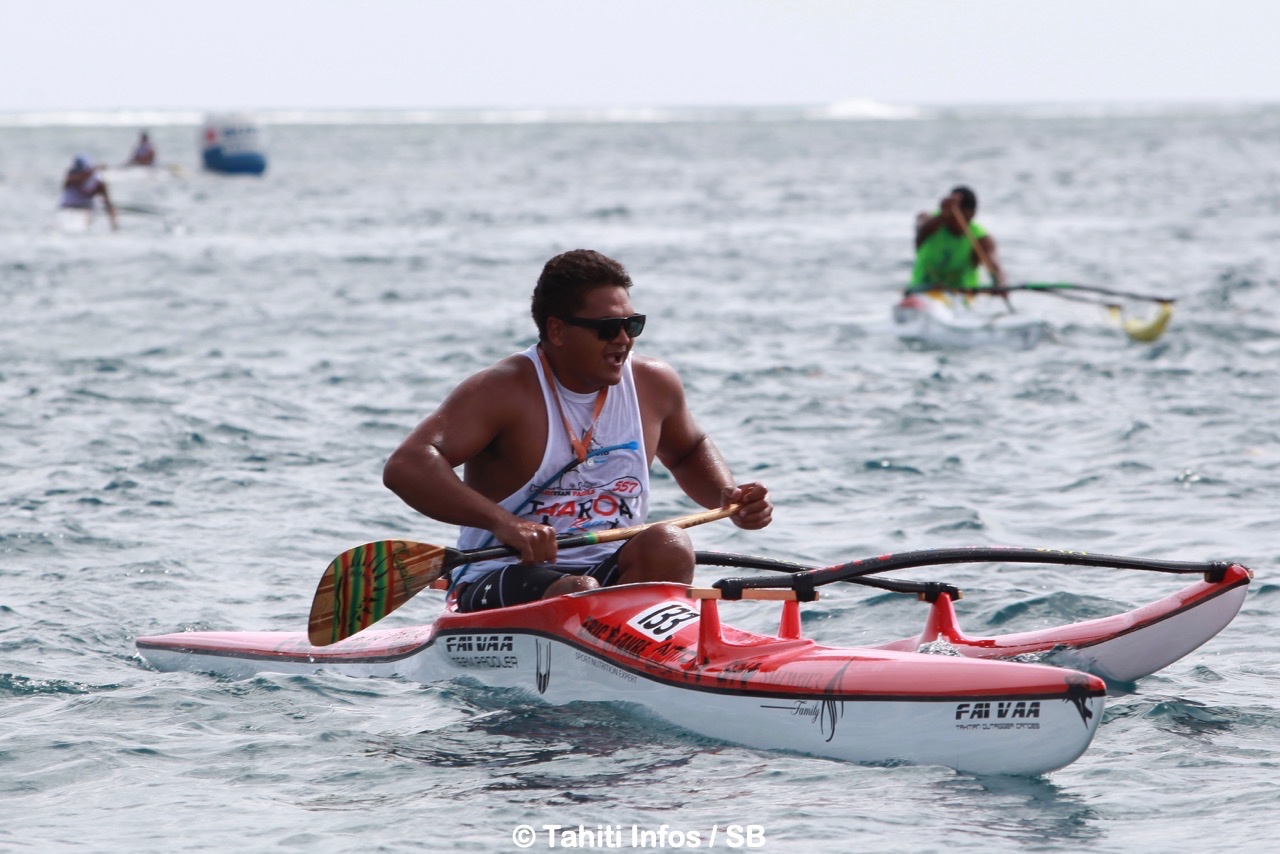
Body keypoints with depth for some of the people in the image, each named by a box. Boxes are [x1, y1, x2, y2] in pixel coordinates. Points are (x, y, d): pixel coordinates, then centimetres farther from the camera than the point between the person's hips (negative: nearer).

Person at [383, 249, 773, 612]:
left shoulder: (653, 384, 6)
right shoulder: (504, 392, -13)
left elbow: (689, 452, 29)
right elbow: (405, 467, -27)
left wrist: (728, 498, 6)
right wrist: (501, 521, -40)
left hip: (610, 576, 5)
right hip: (500, 585, -5)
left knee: (669, 546, -26)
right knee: (577, 594, -37)